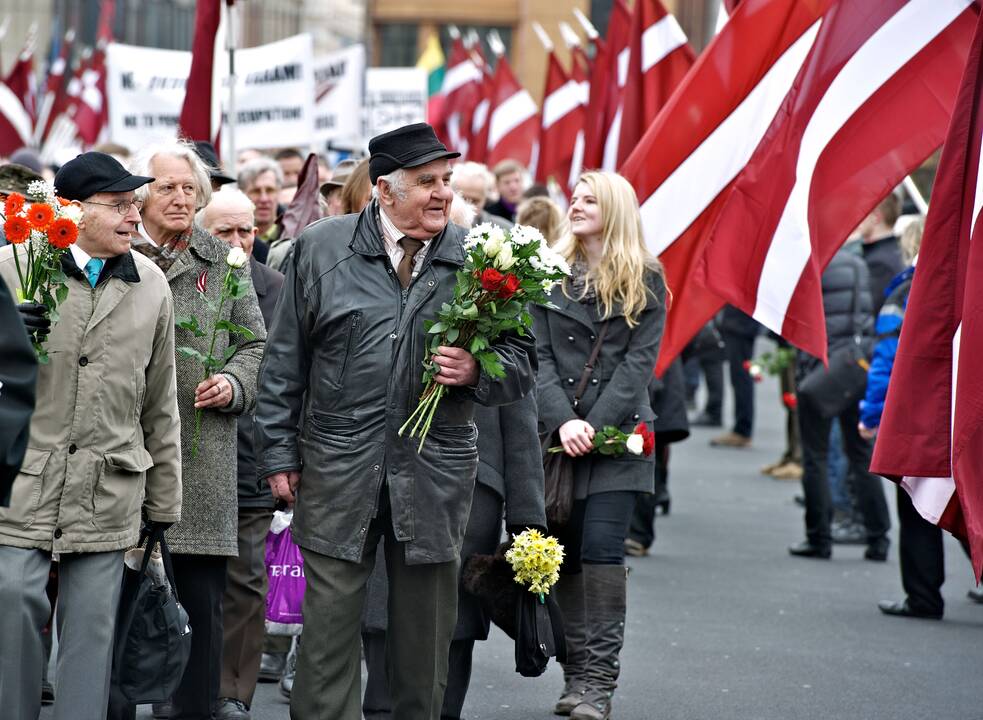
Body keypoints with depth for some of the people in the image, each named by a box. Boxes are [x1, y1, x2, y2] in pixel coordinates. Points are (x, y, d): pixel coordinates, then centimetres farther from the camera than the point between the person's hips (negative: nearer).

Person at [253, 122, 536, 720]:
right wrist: (279, 452, 4)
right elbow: (285, 361, 7)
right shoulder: (321, 249, 2)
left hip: (436, 476, 1)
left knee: (426, 633, 9)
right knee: (329, 625, -1)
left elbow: (523, 362, 8)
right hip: (338, 469, -1)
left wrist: (477, 372, -13)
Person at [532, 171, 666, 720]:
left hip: (618, 432, -3)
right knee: (565, 555, 2)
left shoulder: (644, 280, 3)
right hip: (558, 432, 3)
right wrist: (562, 421, -12)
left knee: (602, 549, -11)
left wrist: (596, 424, -12)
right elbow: (538, 355, 3)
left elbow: (640, 360, -3)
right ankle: (576, 675, 8)